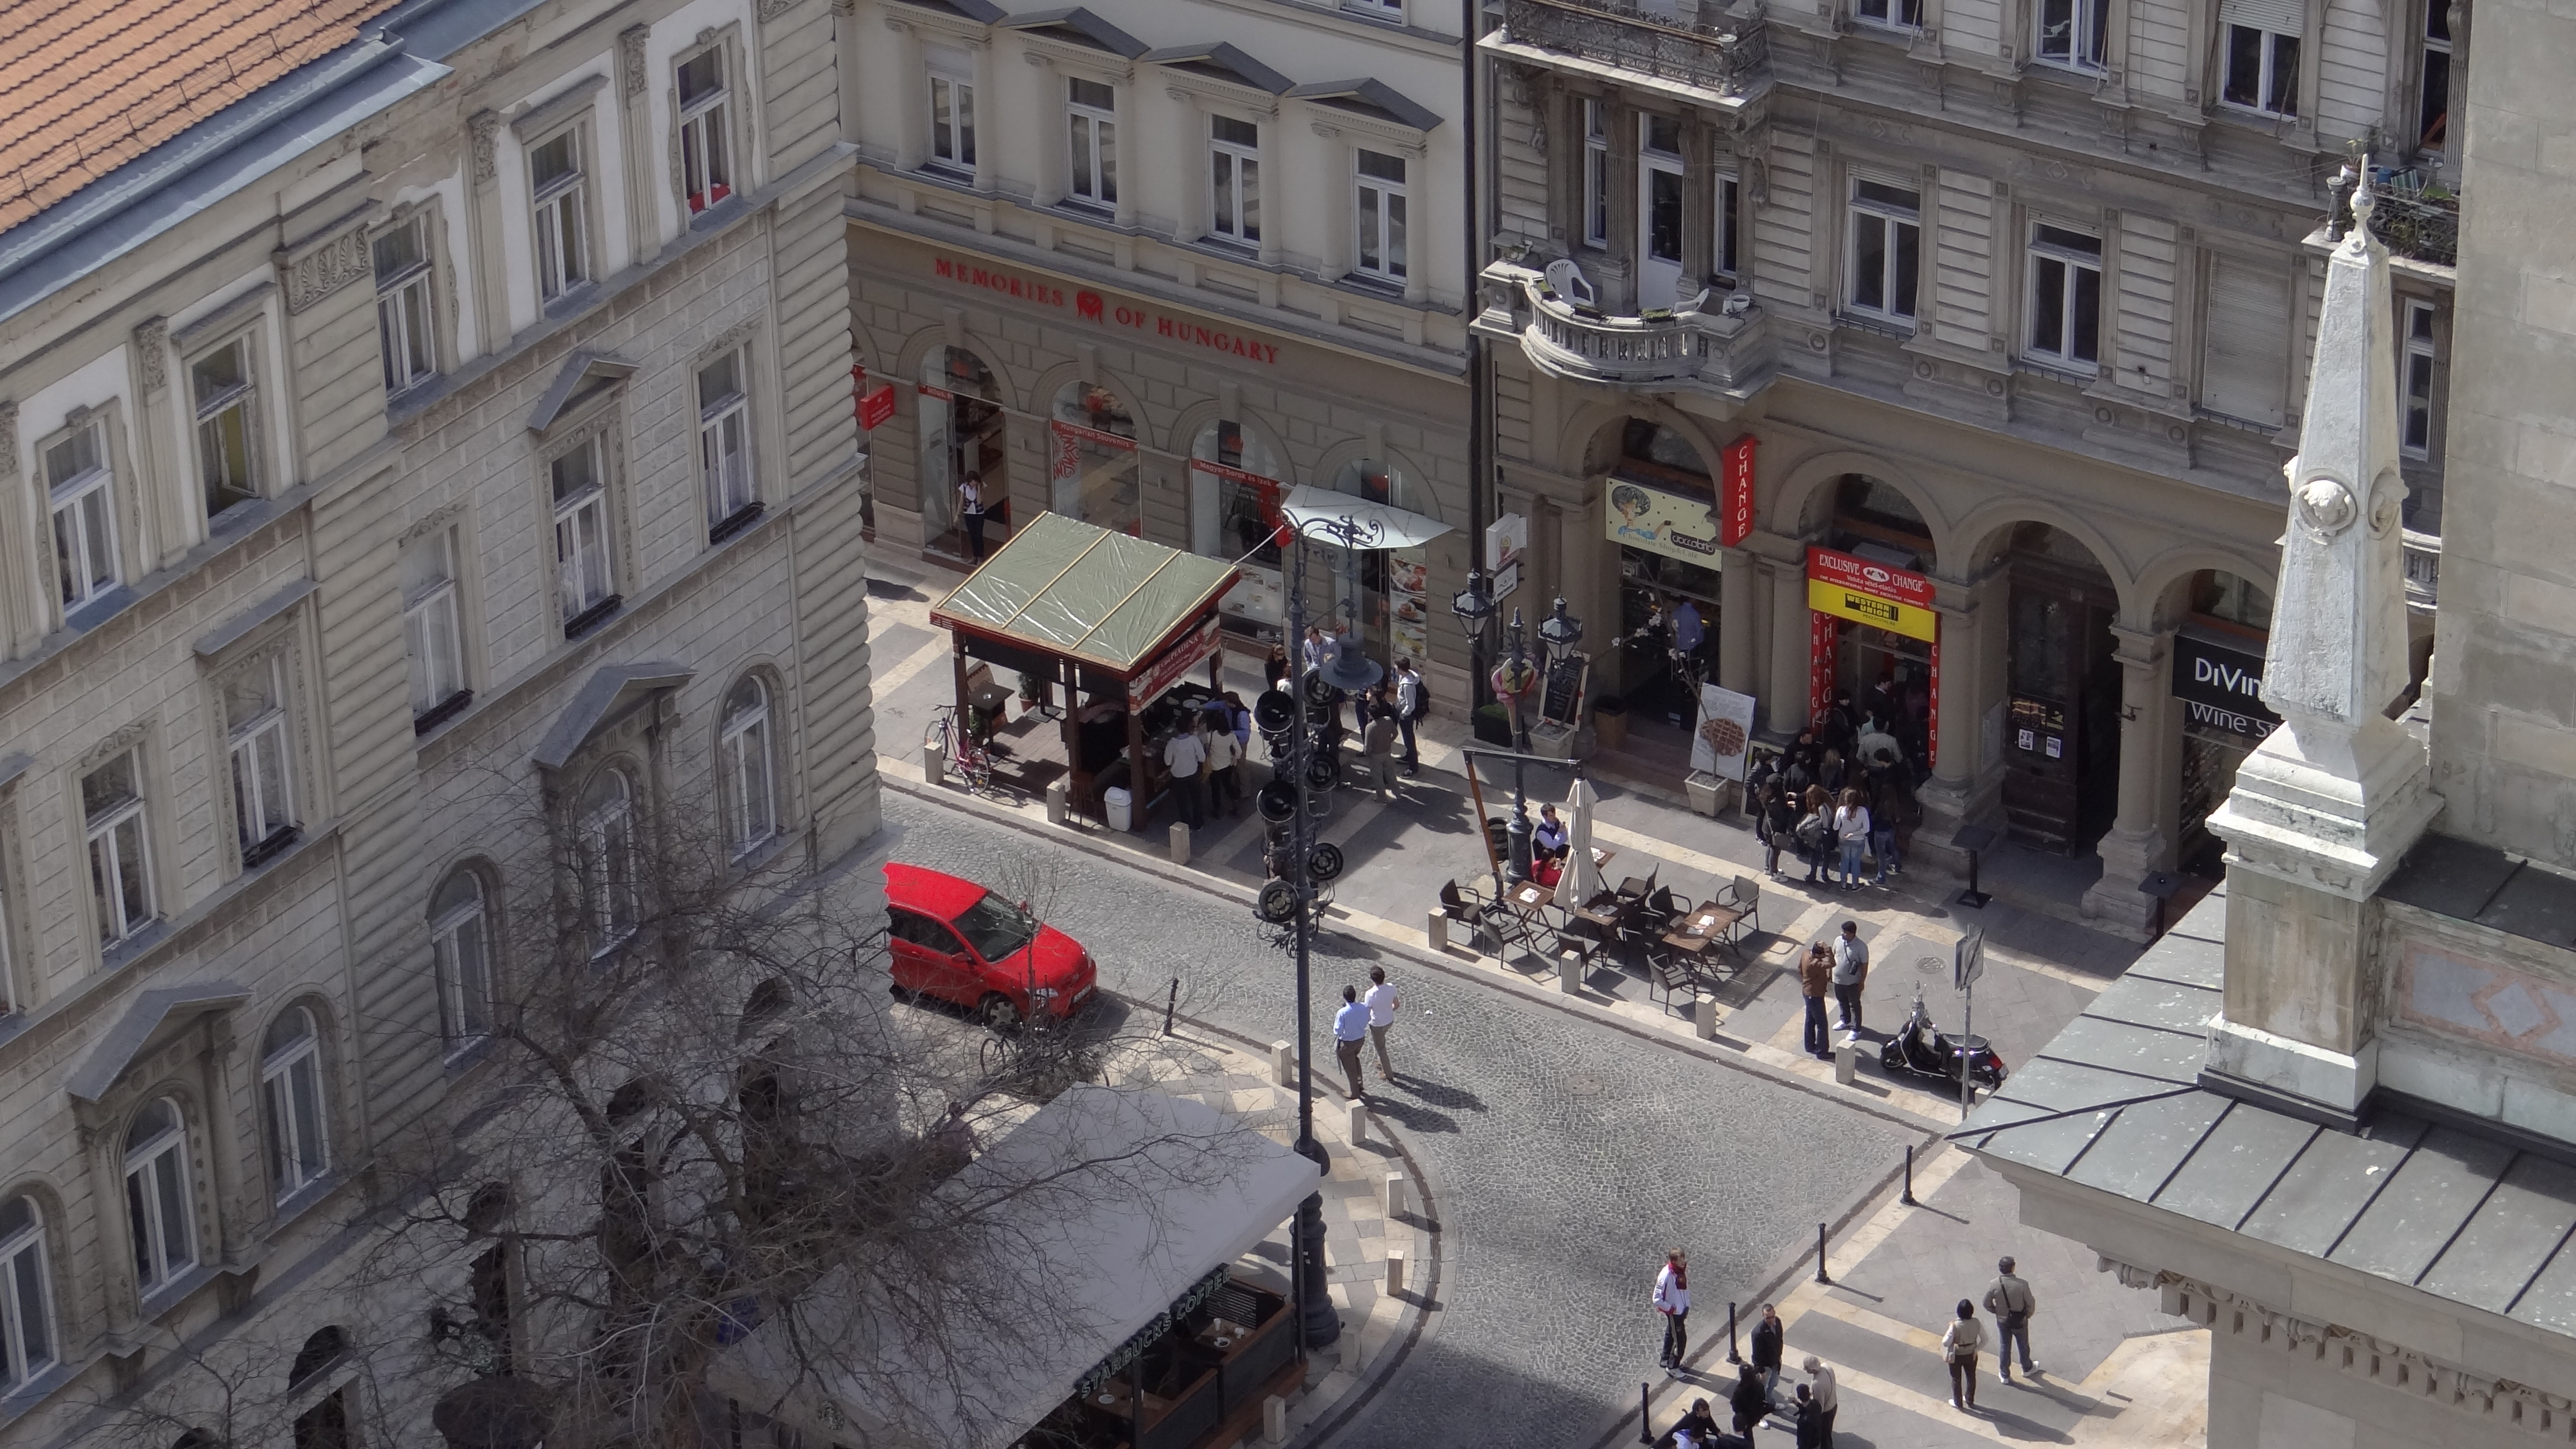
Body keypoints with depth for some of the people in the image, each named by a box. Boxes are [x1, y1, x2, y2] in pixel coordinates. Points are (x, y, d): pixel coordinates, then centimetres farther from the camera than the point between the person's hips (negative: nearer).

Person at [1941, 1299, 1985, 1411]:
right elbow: (1984, 1339, -10)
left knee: (1956, 1380, 21)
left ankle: (1958, 1403, 39)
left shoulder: (1955, 1326, -32)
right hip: (1971, 1355, 4)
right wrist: (1976, 1350, 2)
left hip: (1957, 1356, -4)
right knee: (1971, 1377, 27)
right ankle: (1970, 1401, 47)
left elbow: (1946, 1343, -30)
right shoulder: (1976, 1323, -20)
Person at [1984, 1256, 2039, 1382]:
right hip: (2020, 1321, -1)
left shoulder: (1994, 1285, -22)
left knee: (2004, 1347, 21)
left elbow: (1987, 1304, -9)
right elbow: (2030, 1303, -16)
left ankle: (2005, 1375, 34)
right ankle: (2027, 1368, 48)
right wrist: (2028, 1314, 5)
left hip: (2002, 1320, 1)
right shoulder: (2022, 1285, -29)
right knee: (2023, 1345, 25)